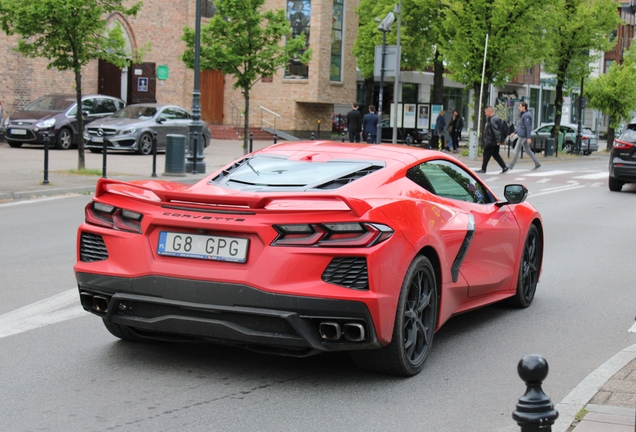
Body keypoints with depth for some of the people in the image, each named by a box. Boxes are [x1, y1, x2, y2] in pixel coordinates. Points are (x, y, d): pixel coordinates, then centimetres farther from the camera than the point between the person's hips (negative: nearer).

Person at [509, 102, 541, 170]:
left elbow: (528, 127, -22)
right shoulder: (525, 114, 15)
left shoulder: (526, 115, -17)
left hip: (523, 135, -10)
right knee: (527, 150, 12)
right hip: (521, 134, 10)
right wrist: (514, 133, 22)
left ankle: (511, 165, 1)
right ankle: (537, 163, 12)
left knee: (516, 150, -4)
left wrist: (529, 138, -26)